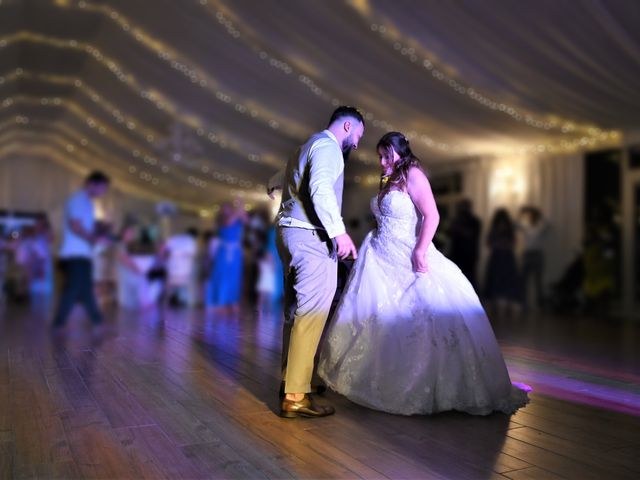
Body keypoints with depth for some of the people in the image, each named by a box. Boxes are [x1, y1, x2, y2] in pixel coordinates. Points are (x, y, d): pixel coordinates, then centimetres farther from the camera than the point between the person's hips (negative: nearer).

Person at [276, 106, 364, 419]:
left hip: (291, 231, 10)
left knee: (296, 311, 15)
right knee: (312, 314, -10)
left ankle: (290, 380, 24)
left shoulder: (309, 147, 25)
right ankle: (295, 397, -9)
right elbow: (321, 187, -23)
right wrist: (339, 231, -28)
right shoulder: (328, 145, -5)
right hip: (311, 235, -10)